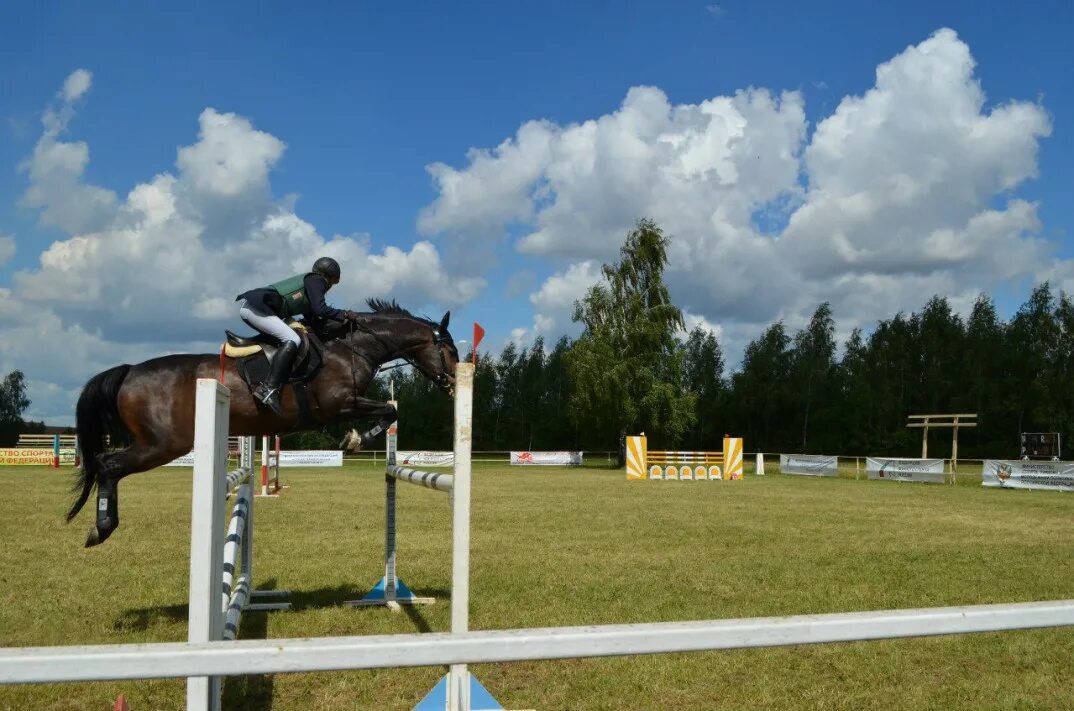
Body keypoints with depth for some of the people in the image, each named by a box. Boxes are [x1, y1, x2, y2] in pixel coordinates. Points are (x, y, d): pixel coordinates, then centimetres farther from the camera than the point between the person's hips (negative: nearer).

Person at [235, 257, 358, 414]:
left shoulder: (308, 281, 29)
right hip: (256, 307, -10)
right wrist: (344, 314, -1)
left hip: (247, 307, 10)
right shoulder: (315, 281, 3)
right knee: (292, 340, -17)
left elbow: (311, 318, 30)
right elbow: (320, 310, -11)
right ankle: (269, 388, -27)